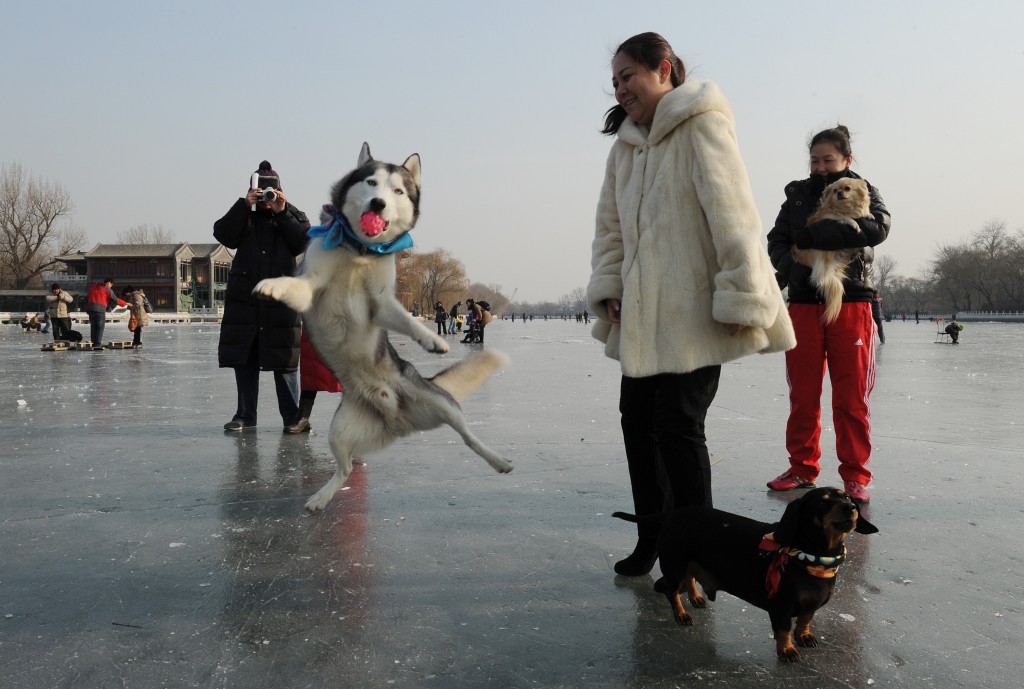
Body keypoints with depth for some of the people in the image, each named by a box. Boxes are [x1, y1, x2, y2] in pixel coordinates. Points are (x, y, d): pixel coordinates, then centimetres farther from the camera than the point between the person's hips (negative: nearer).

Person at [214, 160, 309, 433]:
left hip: (281, 300, -2)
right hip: (244, 300, 2)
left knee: (285, 362, 0)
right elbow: (223, 234, -8)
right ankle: (245, 416, 15)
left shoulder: (293, 215, 9)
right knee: (244, 360, 6)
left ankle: (292, 417, 8)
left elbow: (303, 243, -8)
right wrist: (244, 205, -14)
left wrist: (282, 213, -13)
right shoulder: (243, 215, 10)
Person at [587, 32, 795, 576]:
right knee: (638, 421, 11)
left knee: (678, 427, -7)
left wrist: (741, 301, -19)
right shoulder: (625, 144, 15)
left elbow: (733, 215, -15)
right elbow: (611, 225, 18)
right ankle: (653, 539, 27)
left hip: (693, 312, -8)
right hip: (643, 314, 8)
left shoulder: (702, 127, -8)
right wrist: (608, 288, 4)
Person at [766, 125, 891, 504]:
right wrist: (794, 267, -16)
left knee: (852, 398, -1)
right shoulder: (798, 195, 12)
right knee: (802, 396, 6)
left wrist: (820, 232, -17)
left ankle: (855, 476, 7)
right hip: (803, 303, 2)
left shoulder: (863, 192, 6)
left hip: (851, 304, -2)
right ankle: (802, 468, 17)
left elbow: (877, 228, -14)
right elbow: (776, 242, 4)